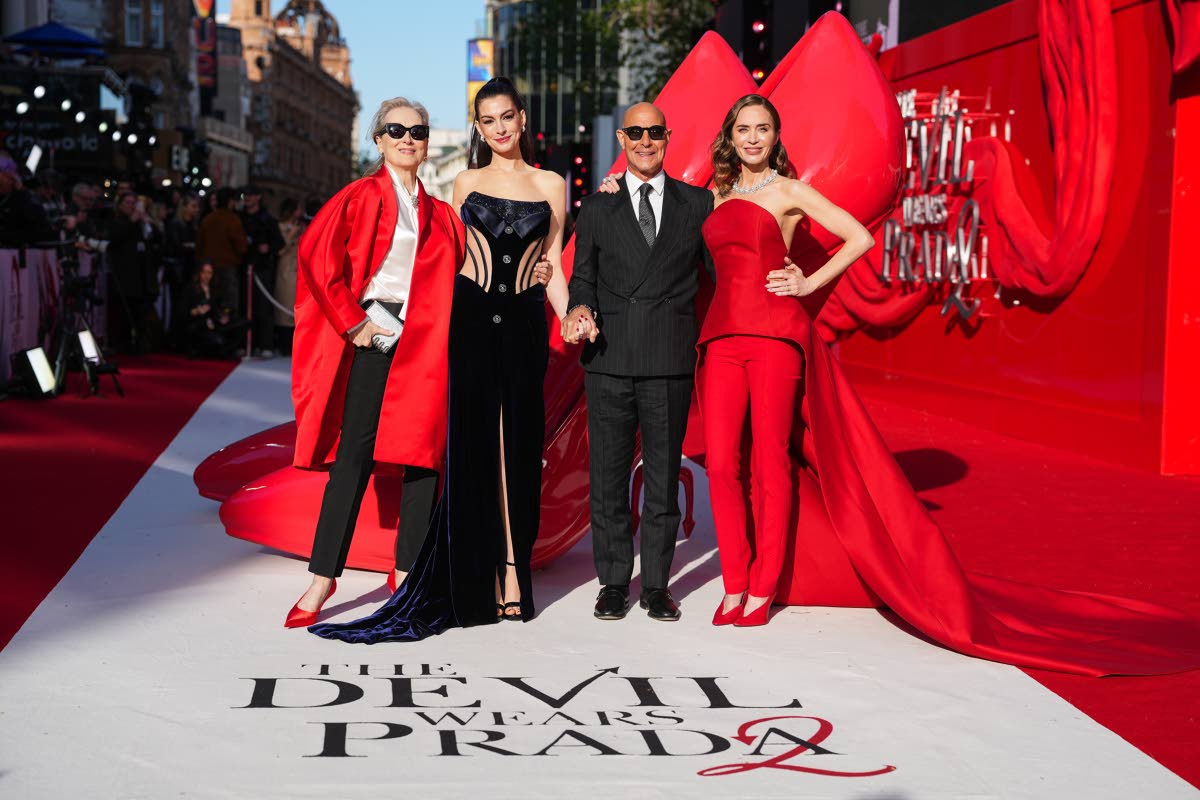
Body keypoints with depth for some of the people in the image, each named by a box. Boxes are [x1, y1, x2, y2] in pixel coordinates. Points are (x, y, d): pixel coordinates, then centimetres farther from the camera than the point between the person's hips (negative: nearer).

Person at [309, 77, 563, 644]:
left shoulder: (550, 185, 9)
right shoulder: (467, 183, 11)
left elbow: (553, 266, 8)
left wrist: (572, 317, -7)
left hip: (524, 322, 0)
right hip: (471, 316, 0)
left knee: (517, 446, 1)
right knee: (471, 445, -2)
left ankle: (512, 573, 7)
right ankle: (476, 581, 4)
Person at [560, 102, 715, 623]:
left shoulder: (698, 204, 9)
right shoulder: (597, 207, 11)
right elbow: (583, 277, 11)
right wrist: (580, 308, -9)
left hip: (670, 362, -1)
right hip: (610, 360, 1)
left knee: (663, 476, 4)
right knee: (608, 476, 5)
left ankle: (656, 585, 14)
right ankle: (613, 583, 16)